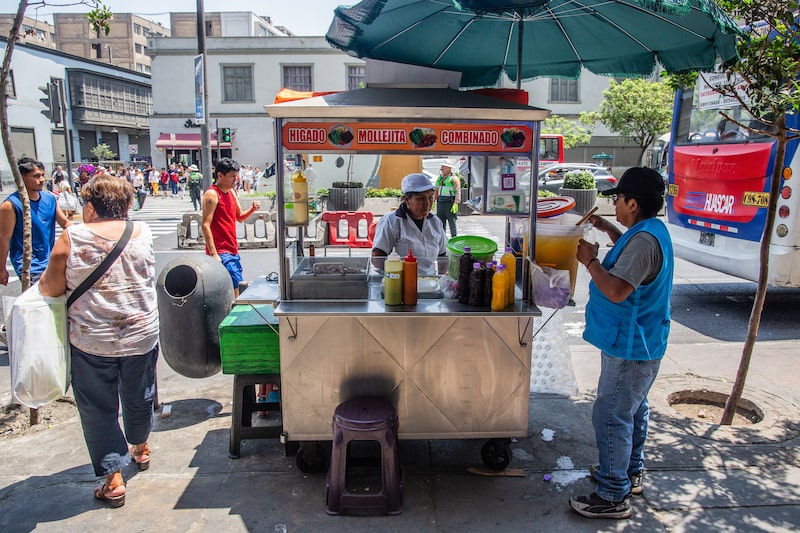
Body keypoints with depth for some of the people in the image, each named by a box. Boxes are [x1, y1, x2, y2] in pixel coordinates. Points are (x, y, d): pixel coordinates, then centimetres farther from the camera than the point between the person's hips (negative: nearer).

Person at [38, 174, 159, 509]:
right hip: (142, 335, 3)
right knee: (138, 398, 23)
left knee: (99, 410, 12)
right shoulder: (143, 233, -5)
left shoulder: (72, 238, -13)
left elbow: (51, 289, -7)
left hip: (91, 342, -3)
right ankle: (140, 449, 46)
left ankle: (113, 479, 15)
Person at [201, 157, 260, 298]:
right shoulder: (212, 194, -12)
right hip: (221, 253, -9)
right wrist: (213, 254, -22)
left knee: (234, 289, 12)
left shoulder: (231, 192, 14)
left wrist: (252, 209, 0)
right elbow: (206, 226, -17)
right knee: (234, 291, -13)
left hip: (232, 251, 9)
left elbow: (239, 217, 22)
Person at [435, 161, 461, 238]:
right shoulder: (440, 177, 16)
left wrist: (456, 204, -19)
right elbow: (436, 190, 20)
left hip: (449, 202, -7)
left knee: (452, 222, -5)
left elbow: (458, 192, -11)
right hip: (440, 202, 7)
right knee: (440, 222, 10)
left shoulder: (454, 178, -5)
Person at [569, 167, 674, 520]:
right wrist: (609, 229, 21)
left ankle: (613, 496, 9)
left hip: (630, 347, -11)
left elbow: (617, 290, -32)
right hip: (640, 342, 11)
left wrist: (590, 260, -19)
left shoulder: (644, 240, -26)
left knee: (611, 416, -3)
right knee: (632, 409, 23)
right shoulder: (651, 230, 7)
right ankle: (630, 471, 40)